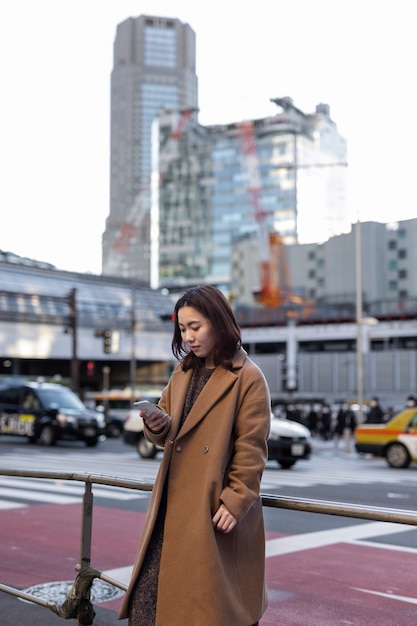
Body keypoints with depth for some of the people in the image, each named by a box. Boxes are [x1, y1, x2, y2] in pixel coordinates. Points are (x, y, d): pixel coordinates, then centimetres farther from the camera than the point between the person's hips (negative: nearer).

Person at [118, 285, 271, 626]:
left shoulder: (248, 378, -8)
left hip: (216, 512, -6)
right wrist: (157, 425, -6)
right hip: (172, 508, 6)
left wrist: (237, 501, -14)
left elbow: (251, 450, -9)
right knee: (146, 598, 4)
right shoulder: (182, 374, 14)